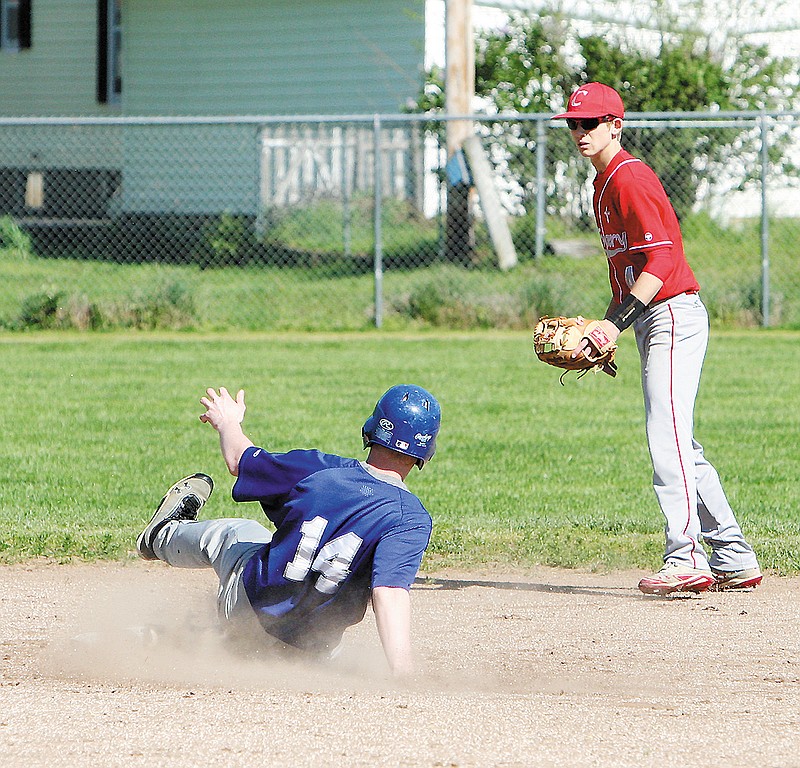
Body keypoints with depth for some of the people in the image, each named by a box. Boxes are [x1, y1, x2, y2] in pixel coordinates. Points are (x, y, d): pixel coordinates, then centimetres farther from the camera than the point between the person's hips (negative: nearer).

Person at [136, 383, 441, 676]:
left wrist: (227, 422, 25)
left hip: (243, 605, 2)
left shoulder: (316, 469, -13)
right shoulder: (411, 519, -23)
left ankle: (164, 536, 60)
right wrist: (403, 676, -43)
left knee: (236, 532, 33)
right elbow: (390, 592, -36)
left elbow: (238, 459, 3)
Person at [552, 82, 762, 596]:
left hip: (674, 316, -11)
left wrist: (618, 321, -28)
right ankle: (734, 562, 16)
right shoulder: (606, 183, 18)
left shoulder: (631, 178, -14)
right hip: (652, 322, 11)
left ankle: (686, 560, -20)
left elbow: (662, 258, -22)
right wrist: (605, 334, 17)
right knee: (680, 445, 12)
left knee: (668, 440, -16)